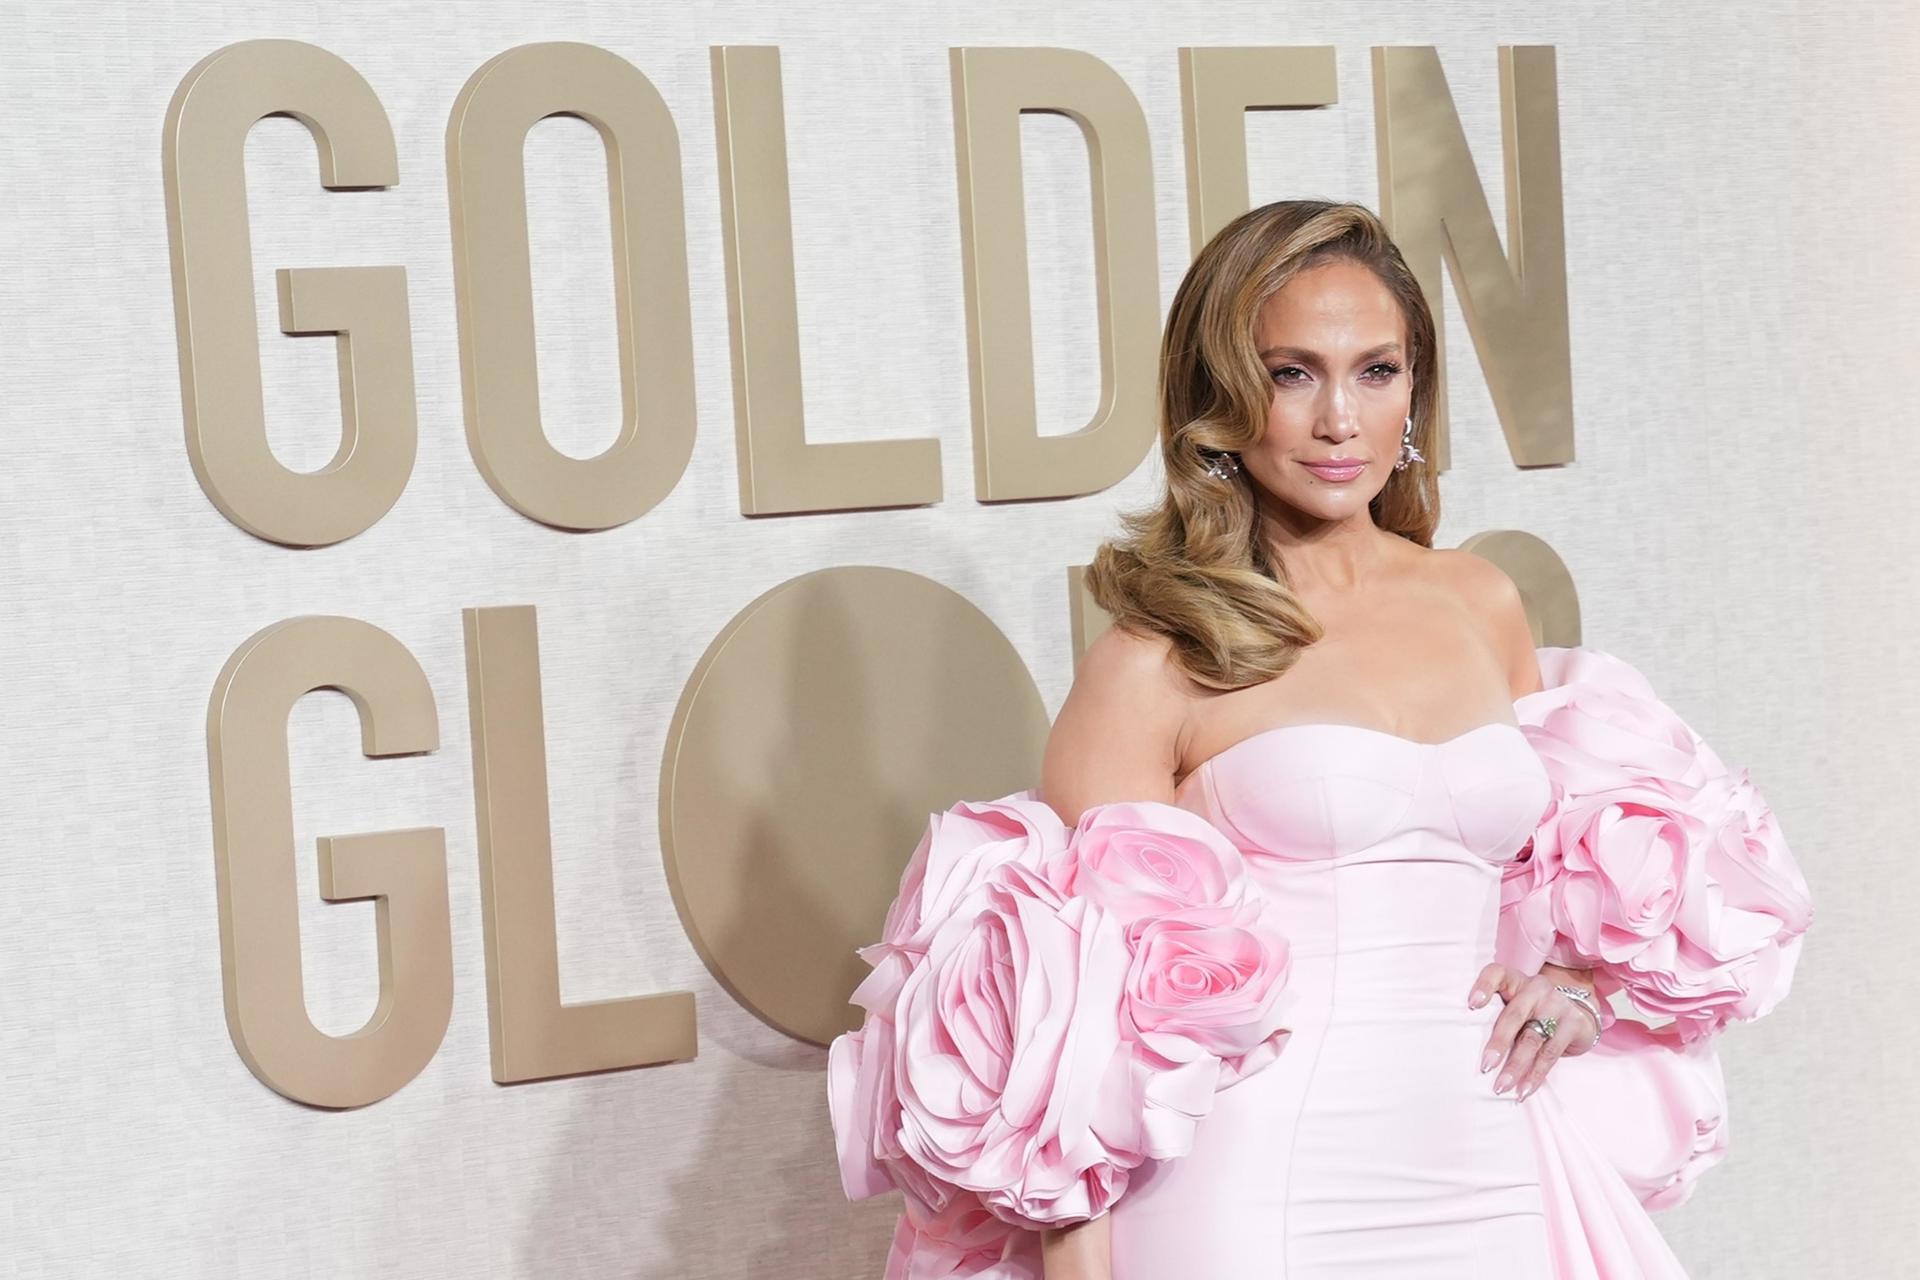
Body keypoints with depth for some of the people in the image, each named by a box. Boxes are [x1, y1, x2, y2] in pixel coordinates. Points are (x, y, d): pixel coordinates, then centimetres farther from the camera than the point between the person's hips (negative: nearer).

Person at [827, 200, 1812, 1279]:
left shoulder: (1485, 604, 11)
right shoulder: (1157, 663, -5)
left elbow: (1570, 856, 26)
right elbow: (1076, 1005, -7)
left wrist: (1578, 981, 5)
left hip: (1491, 1193, 5)